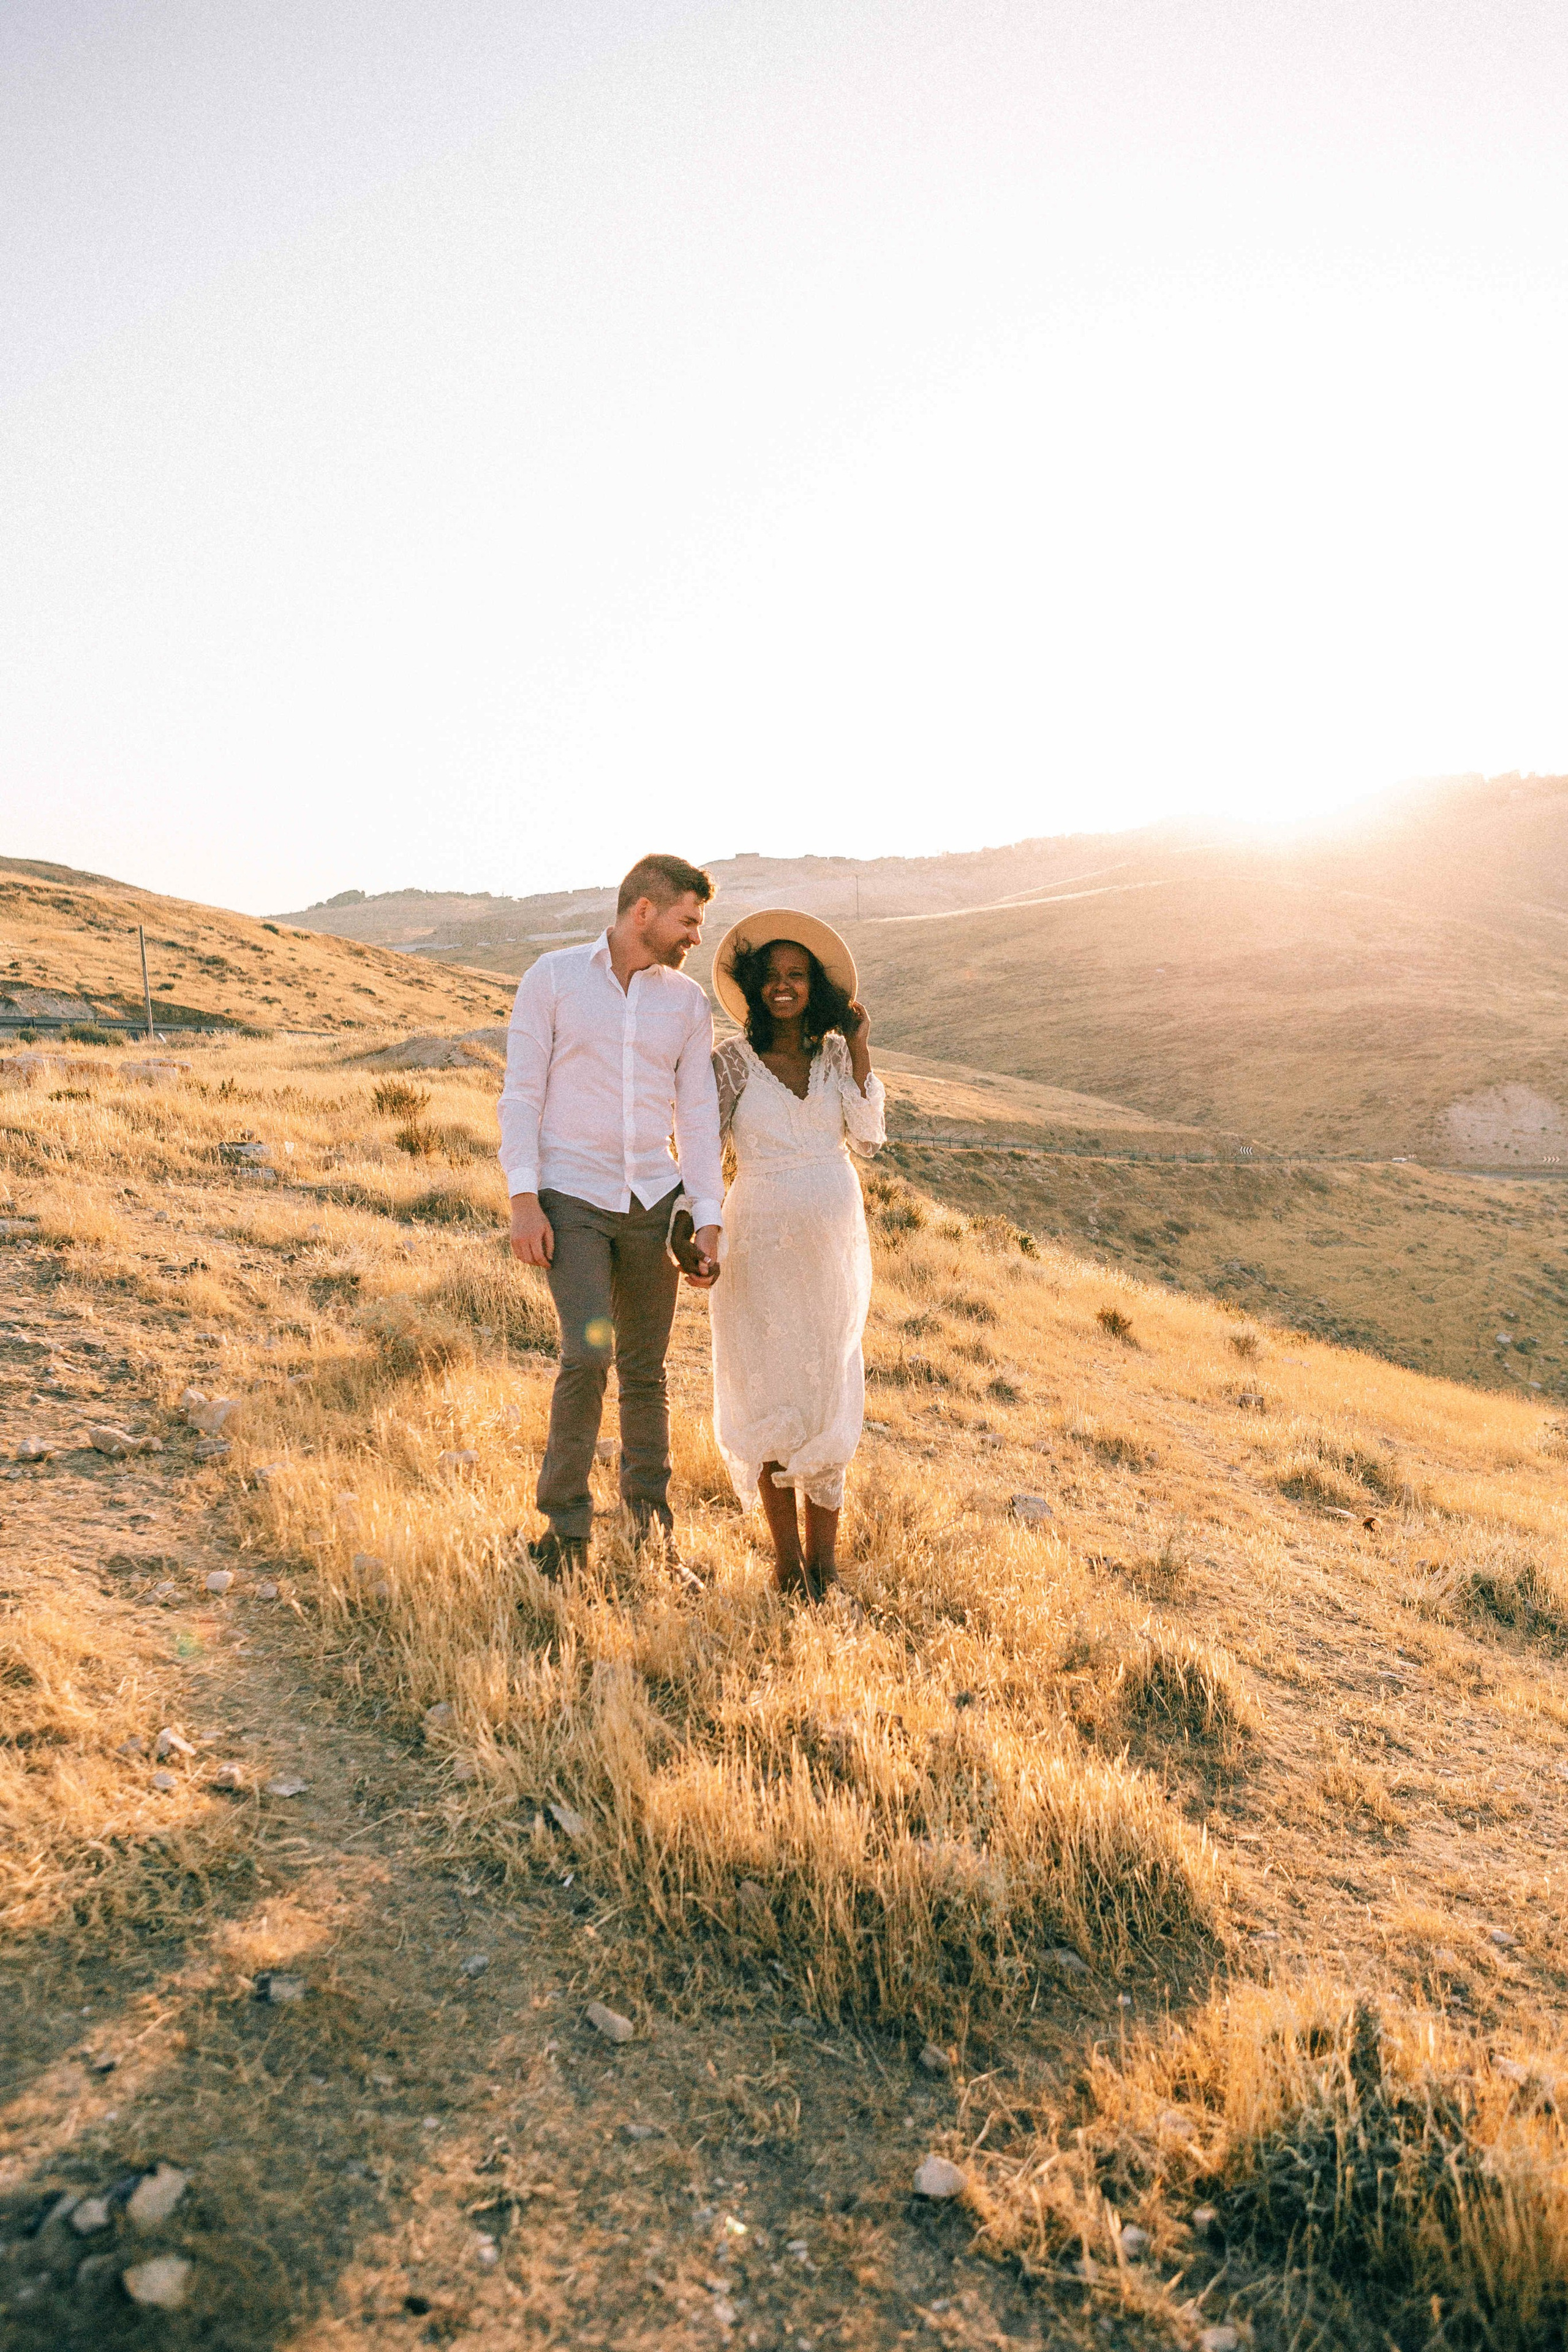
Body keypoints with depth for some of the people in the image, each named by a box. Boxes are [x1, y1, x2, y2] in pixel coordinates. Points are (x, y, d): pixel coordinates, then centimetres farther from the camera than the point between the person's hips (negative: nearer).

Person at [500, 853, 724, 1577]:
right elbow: (521, 1093, -4)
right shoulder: (552, 976, -1)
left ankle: (651, 1525, 22)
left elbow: (699, 1116, 6)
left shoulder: (688, 1001, 7)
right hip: (571, 1200, -3)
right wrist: (523, 1199, -13)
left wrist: (708, 1223, -2)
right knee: (587, 1356, -16)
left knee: (645, 1370, 8)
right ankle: (565, 1524, 1)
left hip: (654, 1203, 3)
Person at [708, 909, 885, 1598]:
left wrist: (860, 1052, -7)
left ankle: (823, 1551, 19)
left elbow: (867, 1140, -5)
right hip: (764, 1240, -2)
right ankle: (786, 1555, 15)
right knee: (770, 1392, 2)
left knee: (829, 1388, 7)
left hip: (836, 1238, 3)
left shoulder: (835, 1054, 5)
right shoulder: (732, 1060, -2)